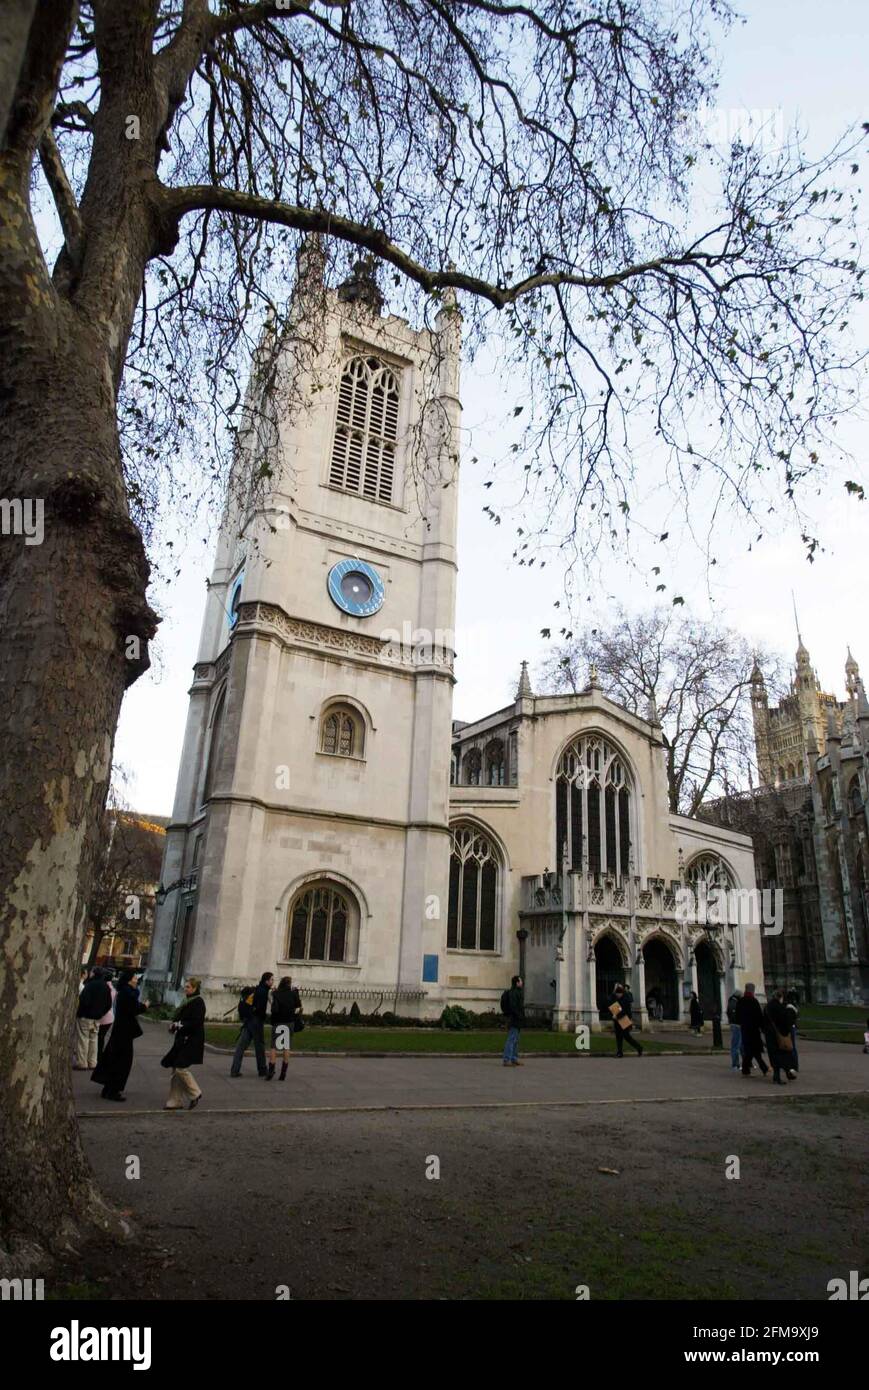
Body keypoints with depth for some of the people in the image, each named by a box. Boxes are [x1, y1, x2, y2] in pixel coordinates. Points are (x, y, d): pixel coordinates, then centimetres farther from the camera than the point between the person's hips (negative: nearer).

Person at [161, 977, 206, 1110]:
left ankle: (195, 1094, 8)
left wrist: (180, 1025, -18)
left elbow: (196, 1023, -21)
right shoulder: (187, 1001, 13)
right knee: (176, 1069, 8)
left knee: (181, 1068, -11)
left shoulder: (198, 1002, -14)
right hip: (182, 1039, 9)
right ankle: (175, 1101, 16)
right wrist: (175, 1024, 1)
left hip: (192, 1041, -9)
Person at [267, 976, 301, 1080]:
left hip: (277, 1022, -1)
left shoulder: (276, 994, -5)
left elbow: (274, 1009, -13)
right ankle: (283, 1073, 5)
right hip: (289, 1022, 1)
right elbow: (299, 1008, 0)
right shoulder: (294, 994, 0)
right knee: (287, 1047, 7)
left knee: (274, 1047, 5)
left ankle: (271, 1071, -5)